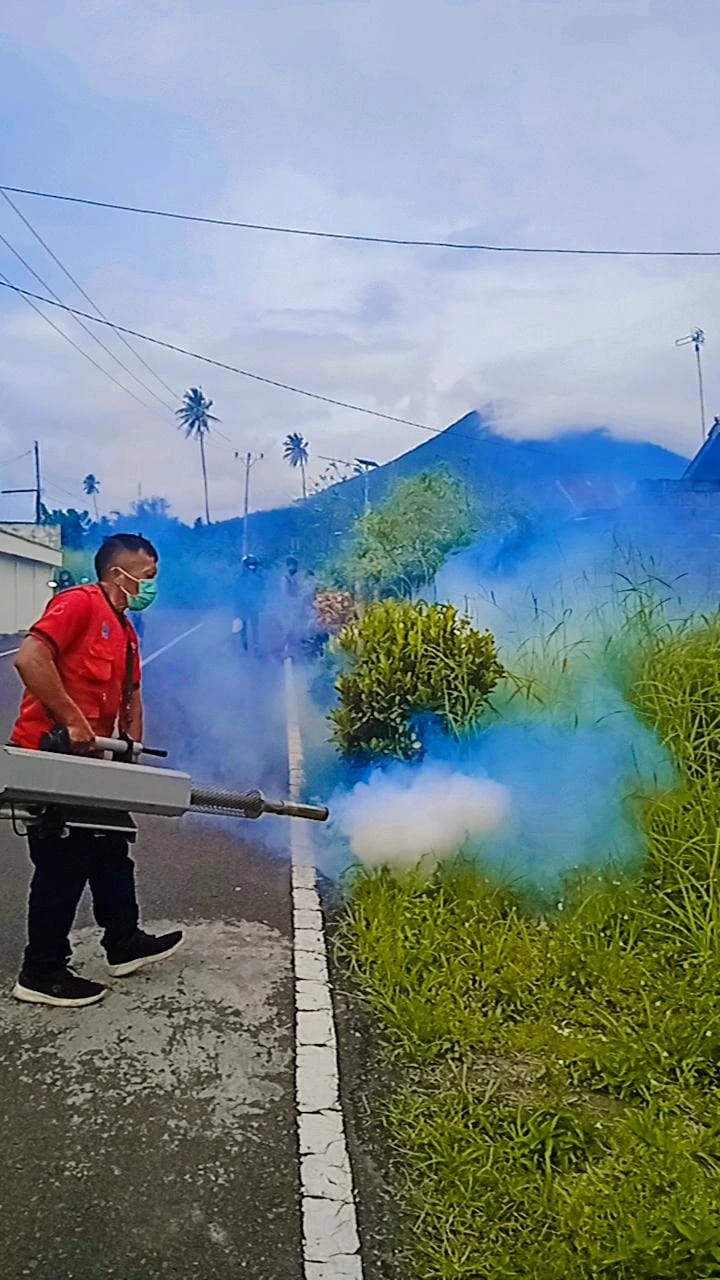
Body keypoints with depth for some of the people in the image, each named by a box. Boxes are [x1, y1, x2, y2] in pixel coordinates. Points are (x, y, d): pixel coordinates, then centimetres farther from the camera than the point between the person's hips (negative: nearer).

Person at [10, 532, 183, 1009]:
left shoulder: (126, 631, 16)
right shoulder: (79, 603, -14)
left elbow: (131, 696, 21)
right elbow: (30, 658, -26)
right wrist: (72, 720, -25)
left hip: (86, 760, 10)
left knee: (111, 850, 18)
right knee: (63, 863, -1)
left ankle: (124, 943, 33)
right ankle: (41, 973, 14)